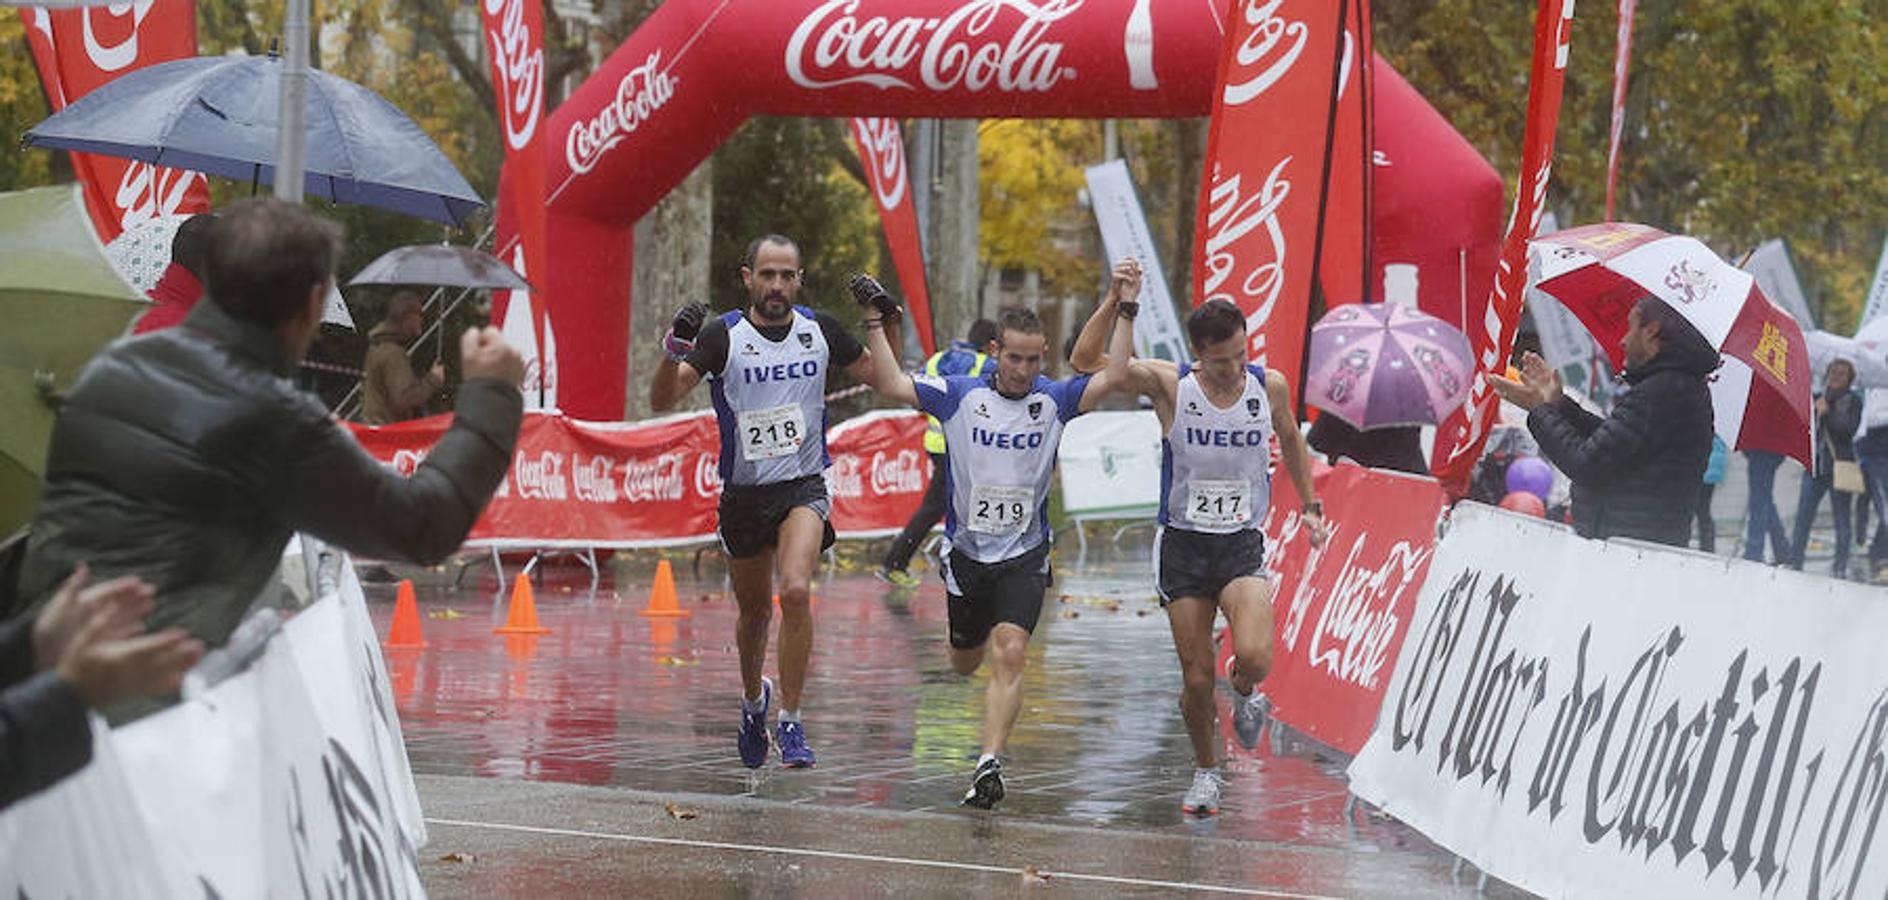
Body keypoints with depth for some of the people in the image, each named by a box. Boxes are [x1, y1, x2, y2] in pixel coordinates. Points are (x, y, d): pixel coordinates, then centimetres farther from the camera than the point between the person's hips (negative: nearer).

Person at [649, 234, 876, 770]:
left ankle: (791, 722, -13)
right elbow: (662, 401, -18)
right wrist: (675, 348, -37)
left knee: (795, 591, -24)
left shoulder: (819, 330, -1)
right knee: (756, 611, 16)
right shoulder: (722, 335, -10)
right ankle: (754, 698, 47)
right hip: (743, 493, 0)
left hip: (803, 488, 0)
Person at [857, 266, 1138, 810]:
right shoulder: (960, 395, -4)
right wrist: (876, 323, -16)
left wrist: (1125, 310, -18)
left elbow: (1113, 378, -13)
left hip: (1025, 556, -1)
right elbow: (891, 386, -10)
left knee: (1009, 656, -19)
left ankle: (989, 764, -23)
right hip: (967, 551, 1)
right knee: (964, 663, 17)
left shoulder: (1054, 399, -3)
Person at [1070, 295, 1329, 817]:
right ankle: (1206, 773, 26)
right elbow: (1086, 362, -14)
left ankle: (1244, 694, 15)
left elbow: (1291, 440, 18)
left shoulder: (1269, 387, -3)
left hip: (1242, 544, 1)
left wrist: (1310, 506, 19)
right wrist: (1118, 300, -22)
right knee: (1197, 679, 1)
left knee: (1254, 657, -22)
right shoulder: (1169, 384, -10)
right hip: (1183, 545, 0)